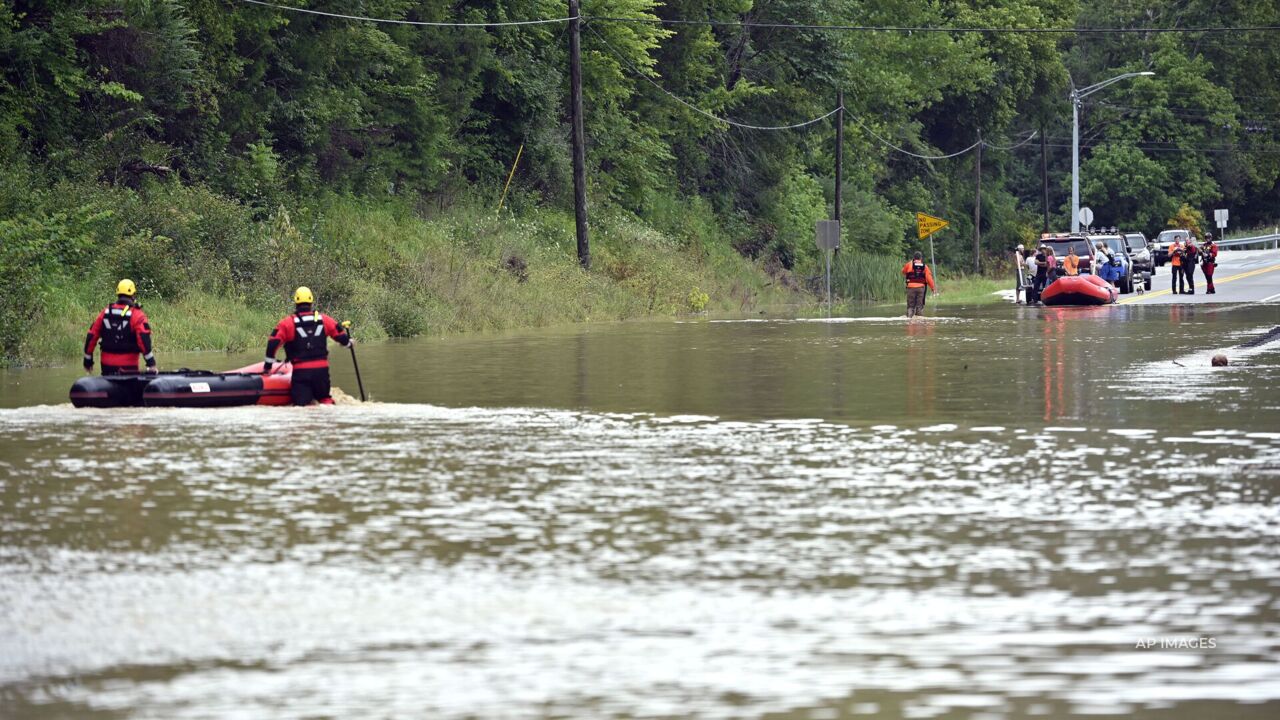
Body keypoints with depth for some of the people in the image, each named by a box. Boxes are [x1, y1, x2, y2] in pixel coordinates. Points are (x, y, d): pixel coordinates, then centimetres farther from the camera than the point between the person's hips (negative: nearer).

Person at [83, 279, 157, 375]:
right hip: (128, 366, -5)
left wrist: (88, 361, 17)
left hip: (107, 365, 5)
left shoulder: (105, 313, 6)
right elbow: (144, 341, -18)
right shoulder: (136, 315, -8)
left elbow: (91, 337, 8)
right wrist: (151, 364, -17)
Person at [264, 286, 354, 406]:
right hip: (322, 368, 3)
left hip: (300, 370, -3)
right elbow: (340, 335, 13)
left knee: (301, 403, 0)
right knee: (324, 398, 22)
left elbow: (273, 343, -7)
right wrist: (349, 342, 38)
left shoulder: (288, 322, -4)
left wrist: (267, 366, 3)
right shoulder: (324, 319, 3)